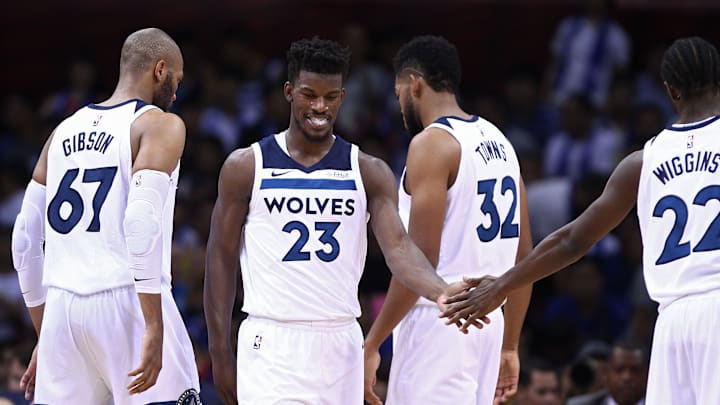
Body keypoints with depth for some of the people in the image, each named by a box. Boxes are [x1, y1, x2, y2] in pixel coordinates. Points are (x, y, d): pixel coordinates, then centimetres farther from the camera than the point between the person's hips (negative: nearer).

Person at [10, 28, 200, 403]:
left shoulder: (65, 130, 18)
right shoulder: (160, 125, -1)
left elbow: (24, 239, 18)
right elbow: (142, 222, -17)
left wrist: (44, 336, 26)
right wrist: (154, 329, -19)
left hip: (62, 306, 6)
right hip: (128, 301, -6)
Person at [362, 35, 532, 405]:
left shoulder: (432, 143, -11)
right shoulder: (499, 142, 14)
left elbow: (421, 260, -18)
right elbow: (523, 254, 16)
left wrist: (372, 343, -14)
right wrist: (509, 346, 22)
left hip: (438, 321, -9)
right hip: (487, 322, 9)